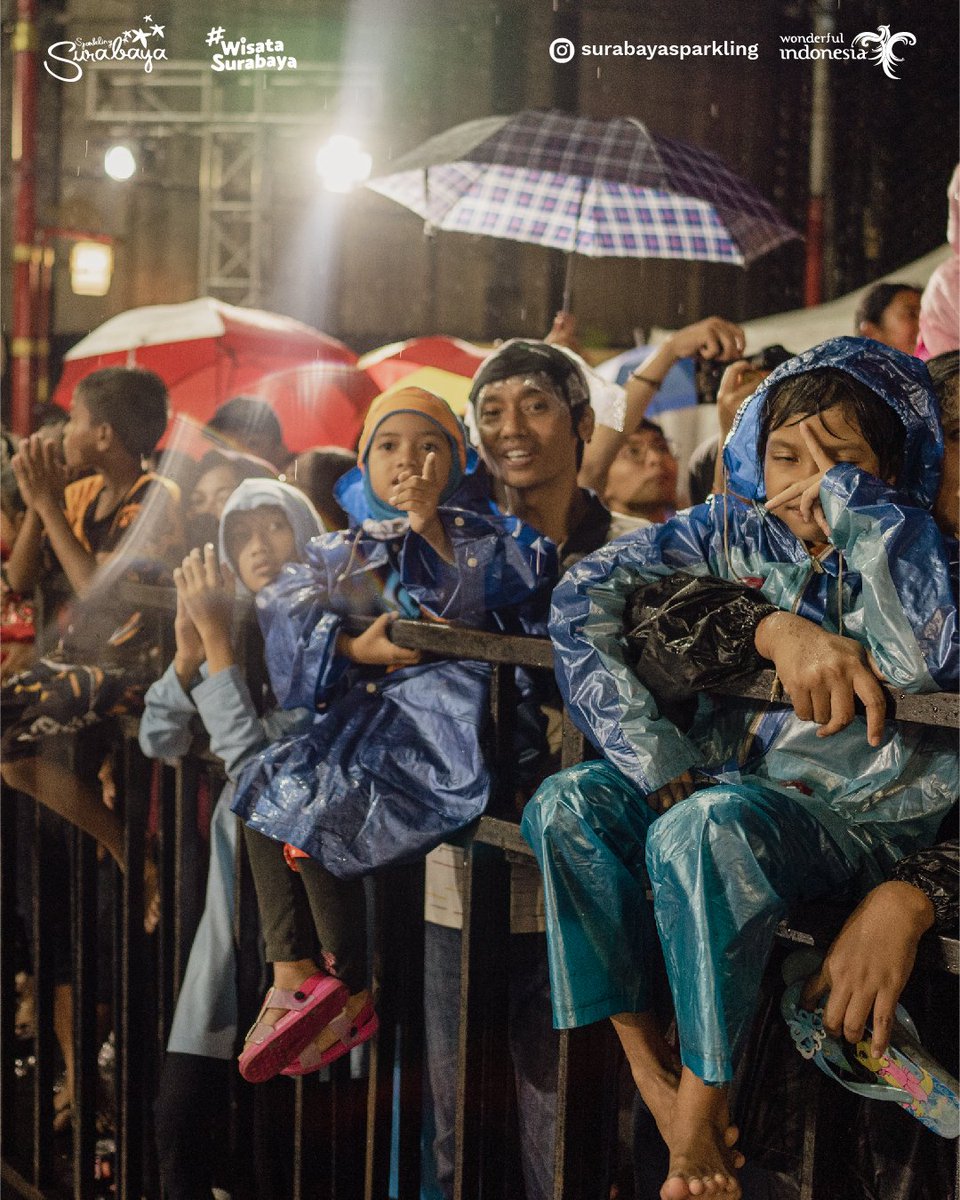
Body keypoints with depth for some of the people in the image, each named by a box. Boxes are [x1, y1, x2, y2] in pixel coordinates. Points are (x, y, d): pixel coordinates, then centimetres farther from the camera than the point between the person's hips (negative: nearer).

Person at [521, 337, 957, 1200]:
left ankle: (703, 1101, -19)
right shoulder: (735, 530, 5)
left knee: (702, 831, -33)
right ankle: (649, 1065, -9)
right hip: (730, 774, 5)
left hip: (857, 814, -5)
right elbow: (586, 593, -1)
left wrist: (851, 500, -20)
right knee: (567, 806, -15)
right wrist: (653, 757, -12)